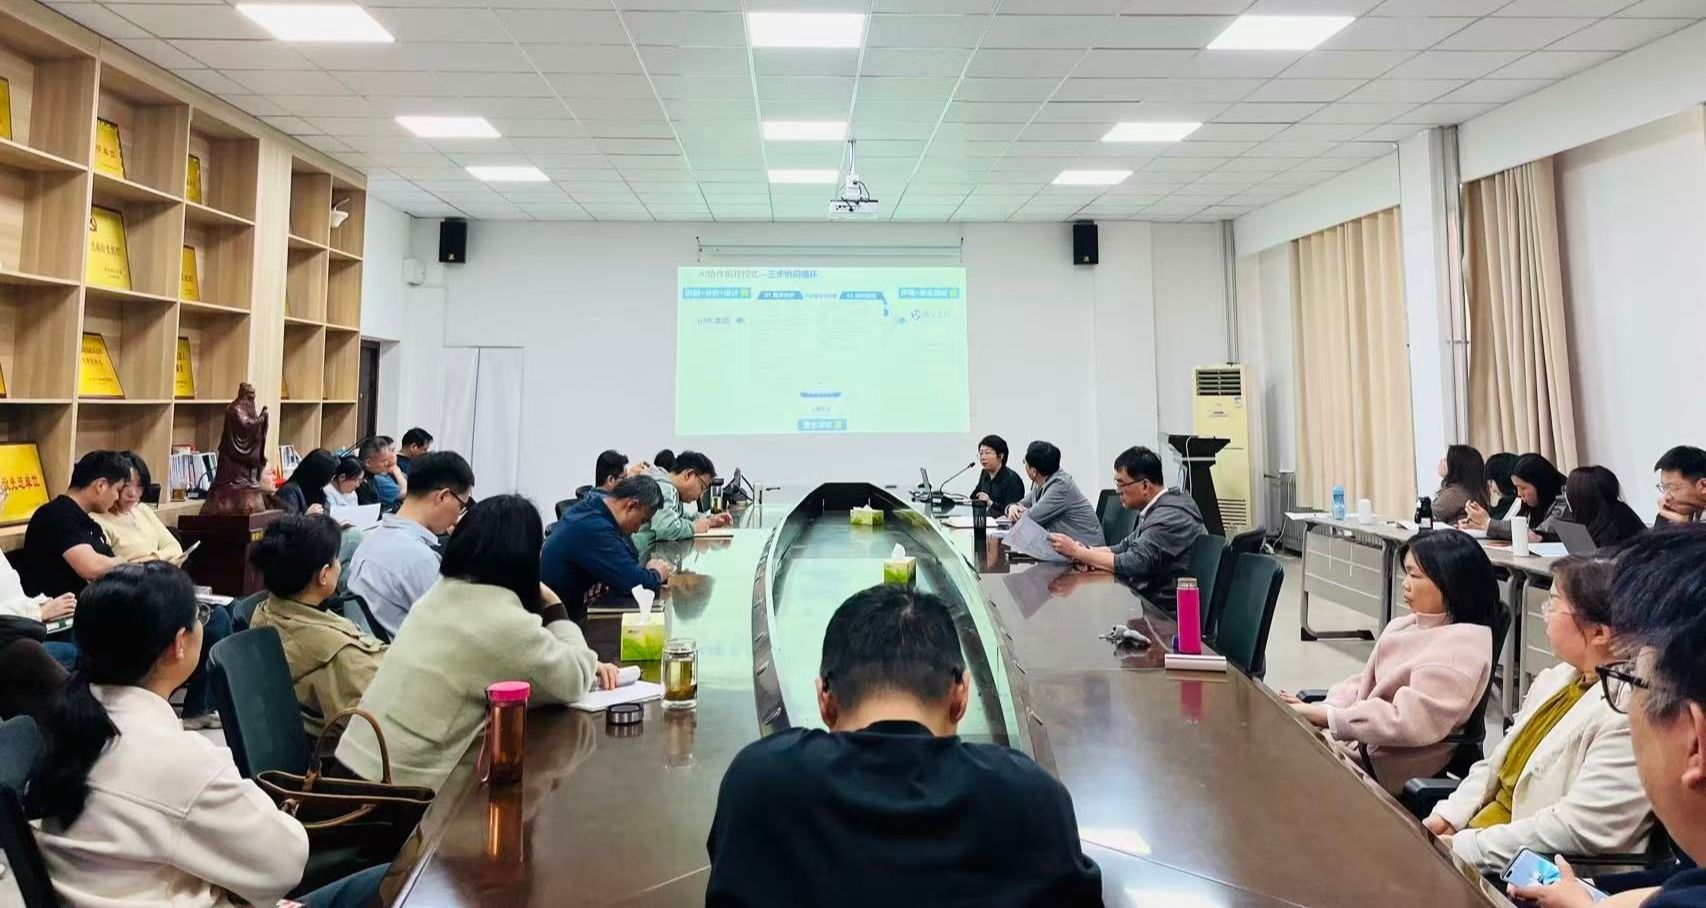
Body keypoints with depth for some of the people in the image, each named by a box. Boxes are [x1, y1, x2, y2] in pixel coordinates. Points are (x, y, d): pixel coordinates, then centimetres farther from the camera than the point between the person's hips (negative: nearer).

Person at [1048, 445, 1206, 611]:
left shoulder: (1170, 517, -22)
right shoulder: (1160, 509, 8)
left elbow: (1132, 564, -27)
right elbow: (1126, 547, 11)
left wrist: (1077, 552, -19)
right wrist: (1085, 550, -6)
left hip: (1164, 609, -8)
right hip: (1150, 598, 8)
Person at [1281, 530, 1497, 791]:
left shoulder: (1462, 645, -16)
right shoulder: (1405, 626, 12)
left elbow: (1410, 722, -23)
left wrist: (1325, 717, -22)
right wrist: (1319, 711, -7)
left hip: (1385, 765, -8)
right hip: (1360, 743, 8)